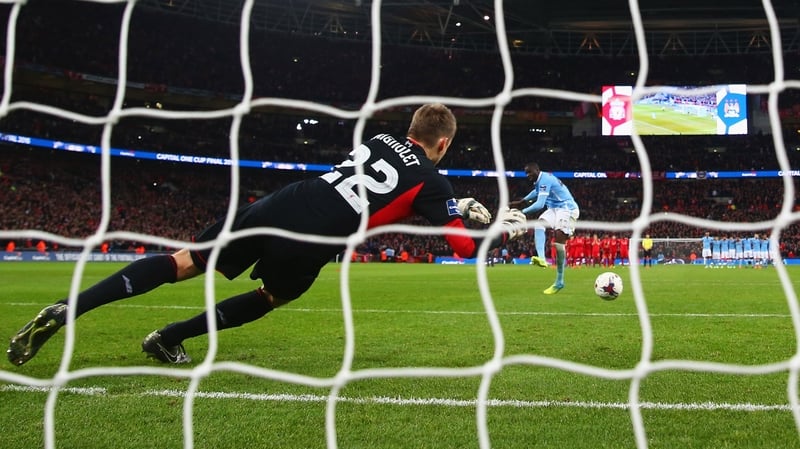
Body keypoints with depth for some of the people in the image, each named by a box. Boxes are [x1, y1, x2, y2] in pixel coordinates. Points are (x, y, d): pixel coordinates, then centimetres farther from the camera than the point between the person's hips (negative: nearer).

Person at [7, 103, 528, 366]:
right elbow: (467, 247, 6)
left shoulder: (379, 140, 23)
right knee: (272, 297, 26)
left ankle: (68, 309, -6)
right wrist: (508, 230, 26)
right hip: (308, 245, -4)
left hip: (277, 206, 5)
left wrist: (457, 205, 39)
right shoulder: (433, 180, 6)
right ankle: (168, 338, 18)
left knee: (184, 262, 6)